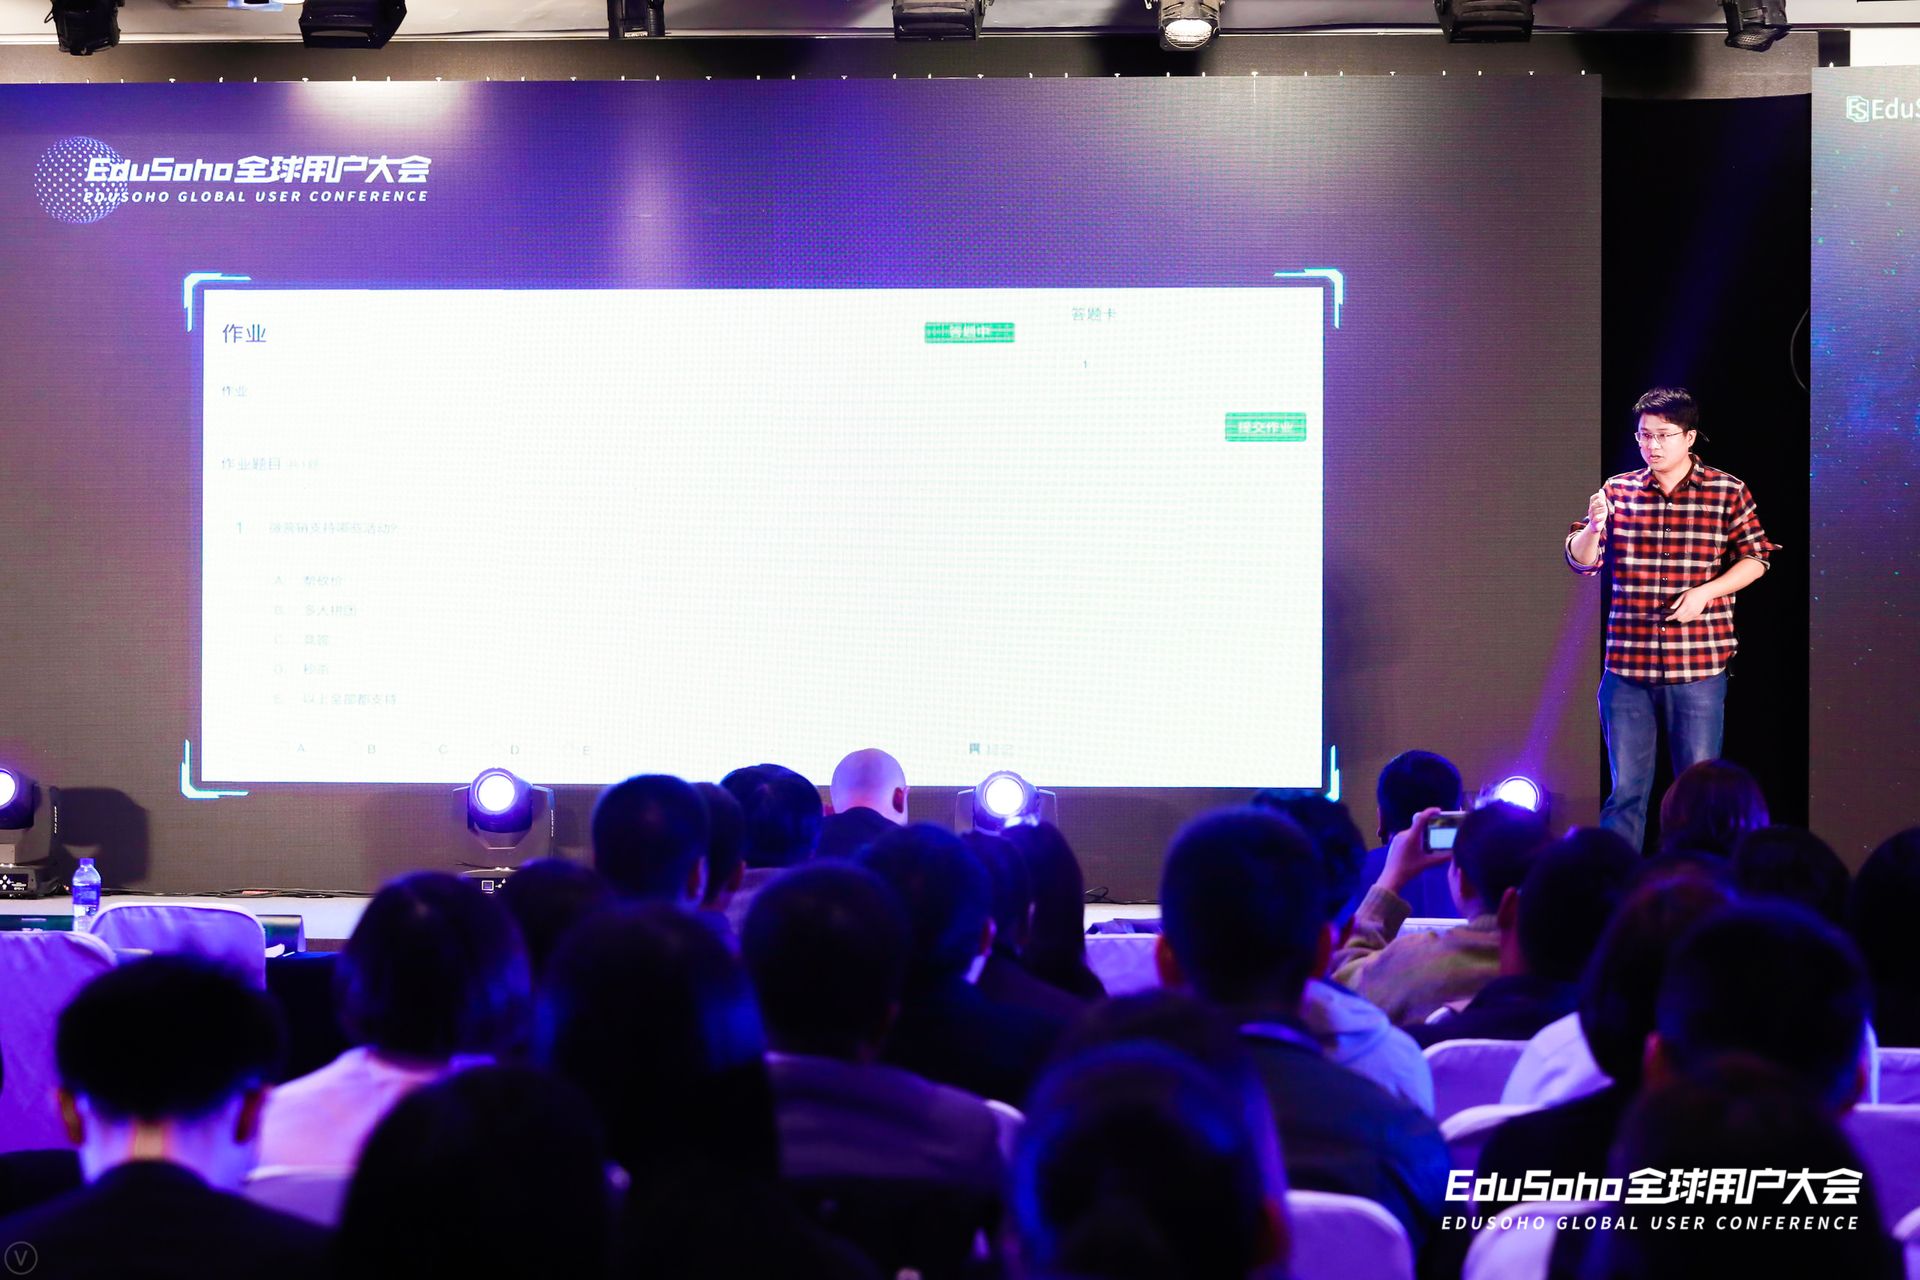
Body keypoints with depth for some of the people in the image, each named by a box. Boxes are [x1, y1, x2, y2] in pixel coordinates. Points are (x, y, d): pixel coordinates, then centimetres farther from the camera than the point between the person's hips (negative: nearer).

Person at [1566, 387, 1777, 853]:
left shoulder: (1727, 492, 1)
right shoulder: (1617, 492, 7)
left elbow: (1755, 558, 3)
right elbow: (1581, 561, 5)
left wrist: (1704, 592, -11)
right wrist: (1593, 527, -17)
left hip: (1698, 665, -2)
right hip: (1627, 665, 2)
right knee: (1626, 789, 6)